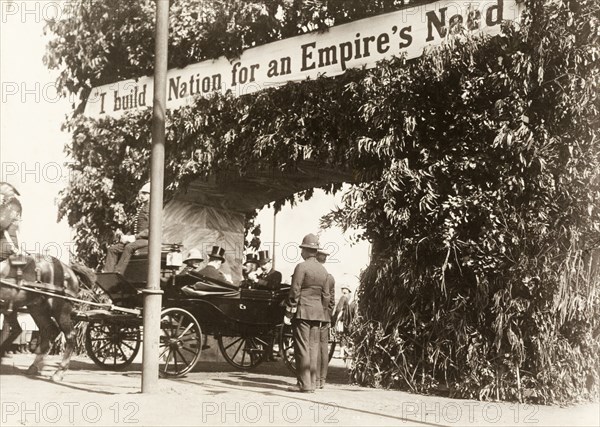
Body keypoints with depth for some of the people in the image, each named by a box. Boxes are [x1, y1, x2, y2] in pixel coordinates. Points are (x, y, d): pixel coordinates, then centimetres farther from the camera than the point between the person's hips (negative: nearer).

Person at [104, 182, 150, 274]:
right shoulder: (141, 208, 23)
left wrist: (135, 237, -18)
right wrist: (125, 236, 5)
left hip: (146, 239, -9)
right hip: (136, 239, 9)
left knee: (129, 247, -36)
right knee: (112, 249, -9)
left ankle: (118, 273, -38)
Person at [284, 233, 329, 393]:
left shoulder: (301, 267, -9)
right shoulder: (323, 270, 12)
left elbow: (294, 292, -12)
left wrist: (288, 314, -8)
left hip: (302, 312, -7)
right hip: (317, 312, 7)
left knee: (302, 348, -5)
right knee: (313, 348, 8)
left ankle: (304, 384, -5)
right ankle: (312, 383, 9)